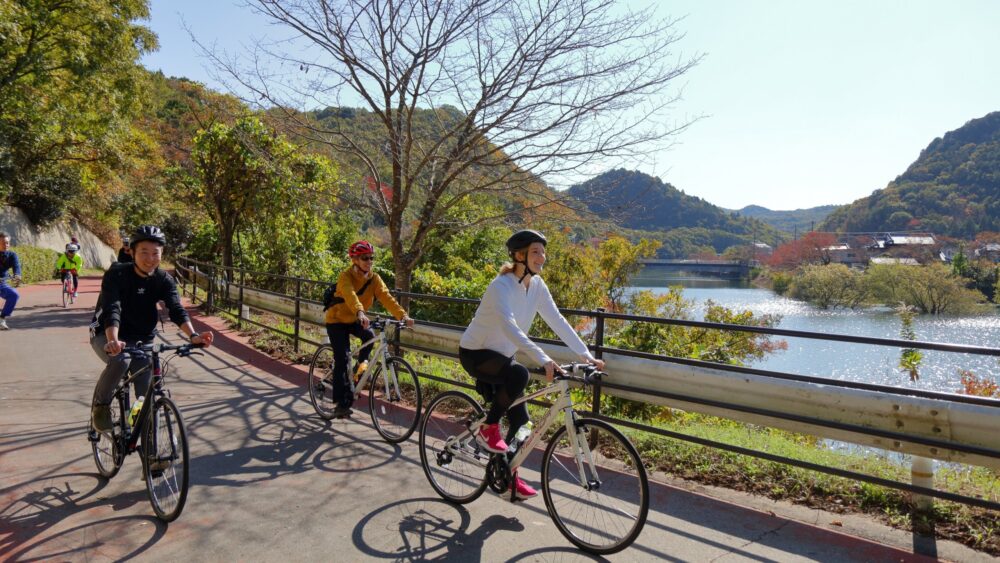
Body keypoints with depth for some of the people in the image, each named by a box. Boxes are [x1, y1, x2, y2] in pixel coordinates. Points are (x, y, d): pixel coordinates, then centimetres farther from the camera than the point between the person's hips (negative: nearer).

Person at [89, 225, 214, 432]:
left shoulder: (164, 280, -11)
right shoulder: (116, 274, -20)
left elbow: (176, 309, -25)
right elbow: (112, 309, -33)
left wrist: (193, 335, -44)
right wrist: (113, 340, -52)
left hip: (141, 339, 3)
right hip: (106, 335, -3)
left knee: (147, 395, -3)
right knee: (120, 360, -35)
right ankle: (100, 405, -9)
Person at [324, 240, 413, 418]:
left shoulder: (374, 278, -9)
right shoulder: (346, 276, -23)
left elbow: (386, 297, -23)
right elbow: (350, 295, -42)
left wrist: (403, 315, -39)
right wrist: (360, 313, -62)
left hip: (356, 320, 4)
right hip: (337, 320, -4)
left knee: (370, 335, -28)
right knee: (342, 360, -12)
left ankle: (362, 363, 0)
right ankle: (341, 404, -3)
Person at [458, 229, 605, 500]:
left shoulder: (537, 285, -4)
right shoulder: (502, 286, -27)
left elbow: (557, 321, -8)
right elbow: (510, 328, -41)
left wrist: (585, 354, -17)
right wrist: (543, 359, -51)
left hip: (502, 355, 7)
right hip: (475, 354, -7)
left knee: (520, 418, 3)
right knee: (519, 374, -35)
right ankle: (488, 429, -12)